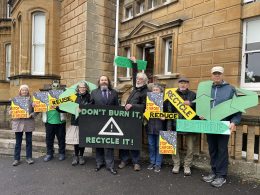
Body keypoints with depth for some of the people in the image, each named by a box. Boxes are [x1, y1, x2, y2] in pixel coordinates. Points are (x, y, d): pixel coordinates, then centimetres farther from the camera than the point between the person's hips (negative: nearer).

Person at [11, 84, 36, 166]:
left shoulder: (31, 100, 1)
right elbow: (12, 109, 9)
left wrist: (32, 114, -18)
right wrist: (11, 112, -13)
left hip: (28, 123, -1)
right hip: (18, 123, 1)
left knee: (29, 141, 7)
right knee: (18, 142, 7)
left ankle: (29, 157, 20)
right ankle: (17, 159, 18)